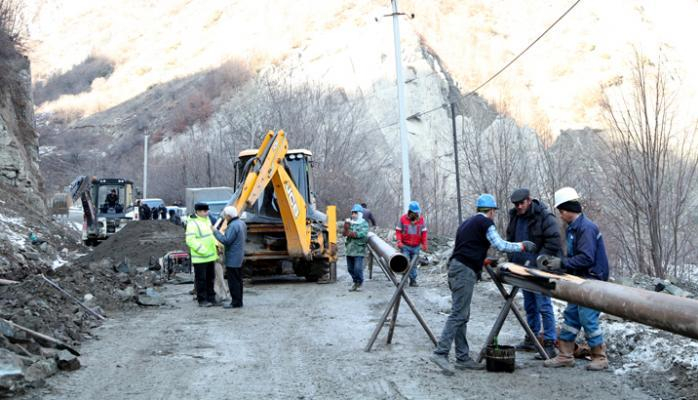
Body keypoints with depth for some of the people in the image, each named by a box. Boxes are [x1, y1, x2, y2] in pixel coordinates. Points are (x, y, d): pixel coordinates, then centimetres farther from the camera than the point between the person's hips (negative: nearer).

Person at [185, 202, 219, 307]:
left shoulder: (207, 220, 12)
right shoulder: (193, 223, -15)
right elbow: (190, 240, -22)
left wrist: (215, 246, 10)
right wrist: (203, 250, -25)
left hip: (210, 256, 8)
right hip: (199, 258, -8)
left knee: (210, 278, 14)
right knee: (201, 279, -1)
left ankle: (211, 298, 23)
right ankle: (202, 300, 6)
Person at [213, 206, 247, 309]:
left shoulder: (233, 226, -21)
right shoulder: (241, 223, 11)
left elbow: (226, 241, -24)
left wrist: (216, 232, -16)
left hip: (232, 259, -10)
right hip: (239, 258, 10)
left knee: (233, 281, -5)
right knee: (238, 280, 14)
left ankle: (235, 302, -3)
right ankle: (238, 301, 20)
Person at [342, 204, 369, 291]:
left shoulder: (364, 223, -2)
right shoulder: (350, 223, 13)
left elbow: (362, 234, -17)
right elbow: (344, 233, 4)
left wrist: (350, 234, -11)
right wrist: (346, 227, -17)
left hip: (359, 250, -5)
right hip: (349, 249, 5)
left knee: (358, 268, -10)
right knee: (350, 268, 10)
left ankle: (360, 283, 9)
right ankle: (355, 282, 26)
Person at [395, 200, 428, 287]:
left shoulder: (421, 219, 3)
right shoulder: (403, 219, -3)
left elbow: (424, 232, 8)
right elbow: (398, 231, 1)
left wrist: (424, 244, 1)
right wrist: (399, 241, -11)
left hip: (416, 247, 2)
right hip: (405, 246, -2)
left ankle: (413, 280, 12)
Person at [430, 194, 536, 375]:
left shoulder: (467, 222, 24)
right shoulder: (485, 222, -3)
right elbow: (500, 245, -8)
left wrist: (482, 260, 32)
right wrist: (523, 246, 2)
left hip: (456, 267, 9)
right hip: (465, 271, -9)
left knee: (462, 316, 9)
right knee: (458, 315, -12)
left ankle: (462, 358, 9)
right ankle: (441, 353, -18)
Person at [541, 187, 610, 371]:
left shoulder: (586, 227, -18)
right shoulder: (573, 228, 14)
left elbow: (586, 258, -24)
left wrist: (562, 263, -20)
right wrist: (554, 261, 6)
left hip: (591, 281, -10)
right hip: (579, 281, 10)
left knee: (588, 319, -7)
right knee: (570, 316, 10)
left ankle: (600, 358, 4)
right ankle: (565, 356, 16)